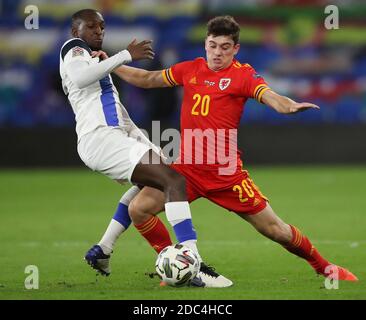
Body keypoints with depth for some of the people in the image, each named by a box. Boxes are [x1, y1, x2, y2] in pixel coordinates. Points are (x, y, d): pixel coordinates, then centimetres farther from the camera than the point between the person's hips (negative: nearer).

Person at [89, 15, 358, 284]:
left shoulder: (242, 74, -6)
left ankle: (325, 267, 20)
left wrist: (290, 106, -45)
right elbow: (147, 80, 21)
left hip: (226, 171, -4)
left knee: (274, 229, -3)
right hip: (187, 167, 4)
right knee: (139, 209, -7)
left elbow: (270, 97, -23)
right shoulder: (190, 69, 8)